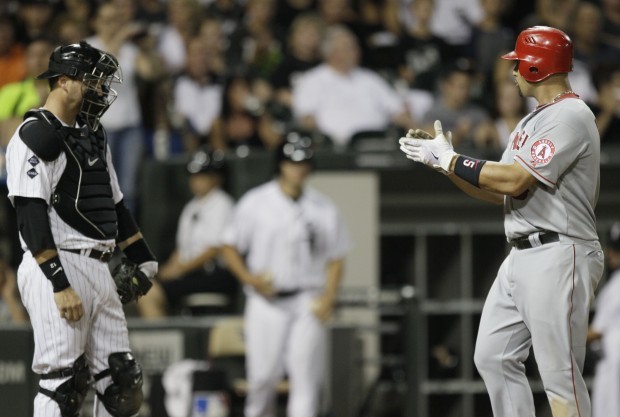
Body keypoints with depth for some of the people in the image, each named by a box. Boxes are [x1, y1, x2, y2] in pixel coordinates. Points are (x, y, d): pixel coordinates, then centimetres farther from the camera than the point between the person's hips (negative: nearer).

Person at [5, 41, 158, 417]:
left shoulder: (93, 135, 19)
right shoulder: (37, 136, -10)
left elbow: (115, 205, 27)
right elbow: (31, 217, -18)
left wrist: (143, 259, 22)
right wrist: (60, 285, -23)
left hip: (99, 271, 9)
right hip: (57, 269, -9)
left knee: (122, 382, 6)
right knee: (63, 383, -12)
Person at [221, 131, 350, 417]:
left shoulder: (323, 208, 7)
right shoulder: (255, 203, 2)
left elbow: (336, 258, 10)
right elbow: (230, 247, 7)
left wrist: (328, 297, -4)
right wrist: (249, 278, -9)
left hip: (308, 304, 1)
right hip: (266, 301, -1)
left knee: (306, 376, -8)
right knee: (263, 375, -1)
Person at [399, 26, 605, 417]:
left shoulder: (570, 117, -13)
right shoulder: (532, 122, 19)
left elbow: (515, 181, -21)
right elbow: (500, 192, 18)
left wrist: (449, 159, -12)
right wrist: (442, 159, 9)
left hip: (558, 257, -10)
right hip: (522, 258, 10)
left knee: (559, 371, -10)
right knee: (494, 358, 10)